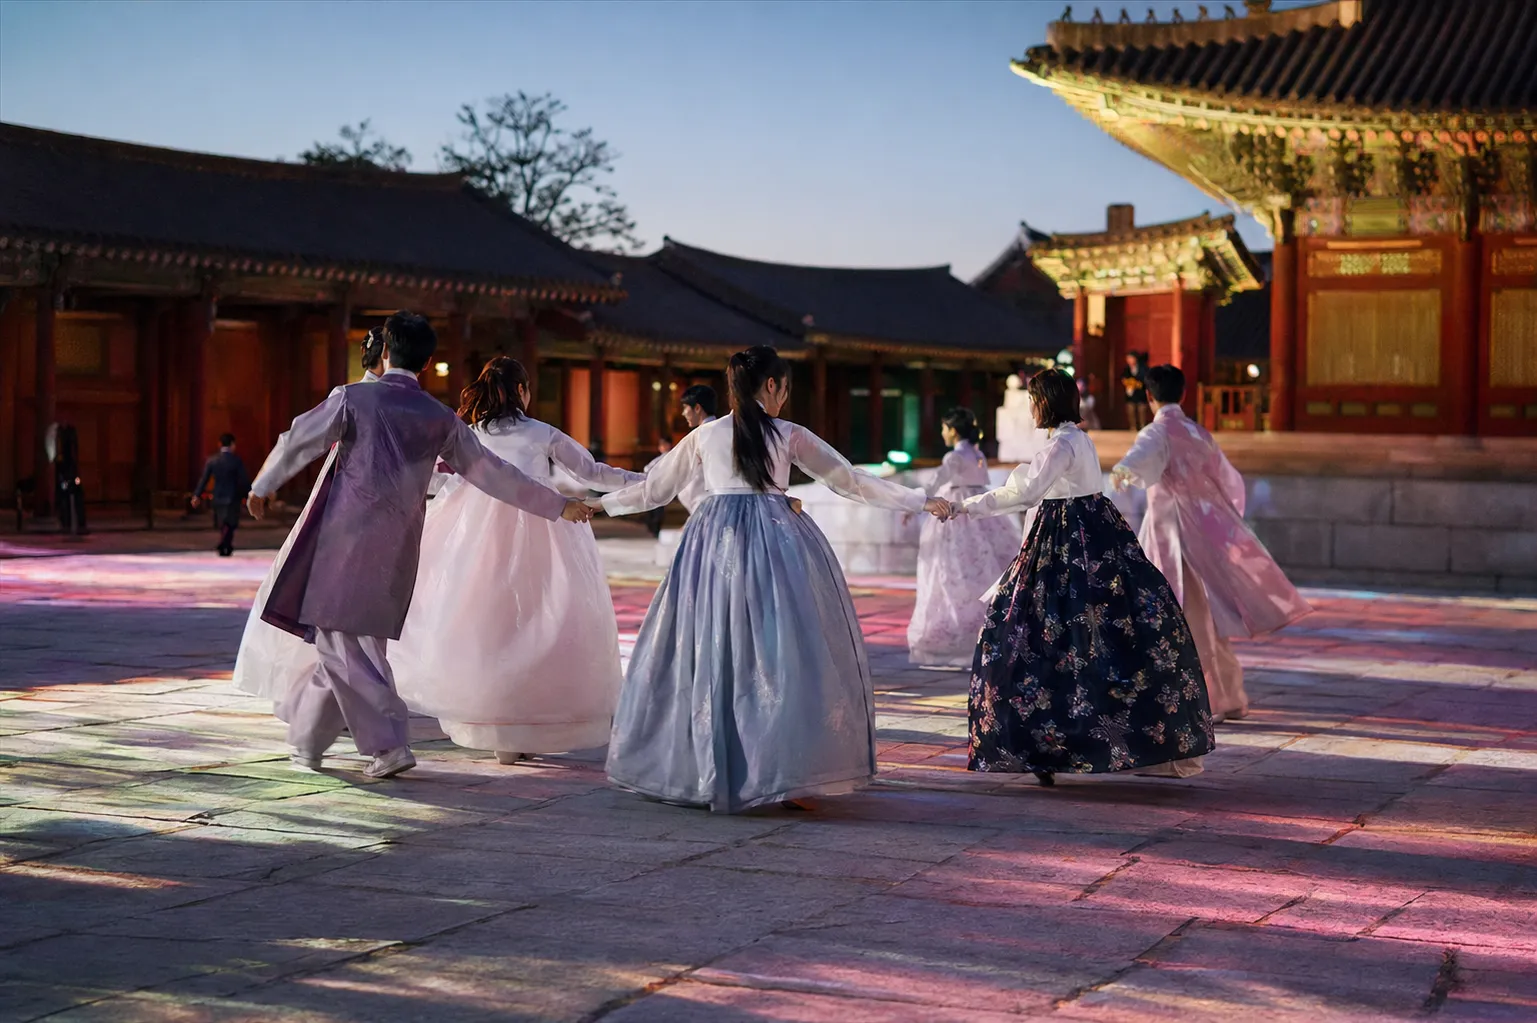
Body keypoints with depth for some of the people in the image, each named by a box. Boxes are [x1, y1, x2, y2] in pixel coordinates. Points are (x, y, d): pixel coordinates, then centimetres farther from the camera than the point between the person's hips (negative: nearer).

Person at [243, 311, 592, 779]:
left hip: (347, 535, -4)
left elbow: (300, 440, 2)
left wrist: (262, 486, 19)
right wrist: (558, 506, 19)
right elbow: (490, 471, 10)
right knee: (351, 638, 14)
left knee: (341, 639, -2)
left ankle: (389, 745, -11)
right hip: (396, 545, 5)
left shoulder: (353, 398, -4)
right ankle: (307, 740, 24)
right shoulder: (442, 419, 6)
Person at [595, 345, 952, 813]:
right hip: (776, 542, -2)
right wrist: (923, 502, 14)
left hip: (714, 545, 3)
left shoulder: (703, 436, 8)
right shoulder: (789, 435, 2)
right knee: (784, 653, 1)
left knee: (711, 654, 8)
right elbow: (852, 481, 6)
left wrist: (601, 503, 34)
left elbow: (654, 488, 17)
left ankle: (706, 772, 13)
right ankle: (790, 775, -2)